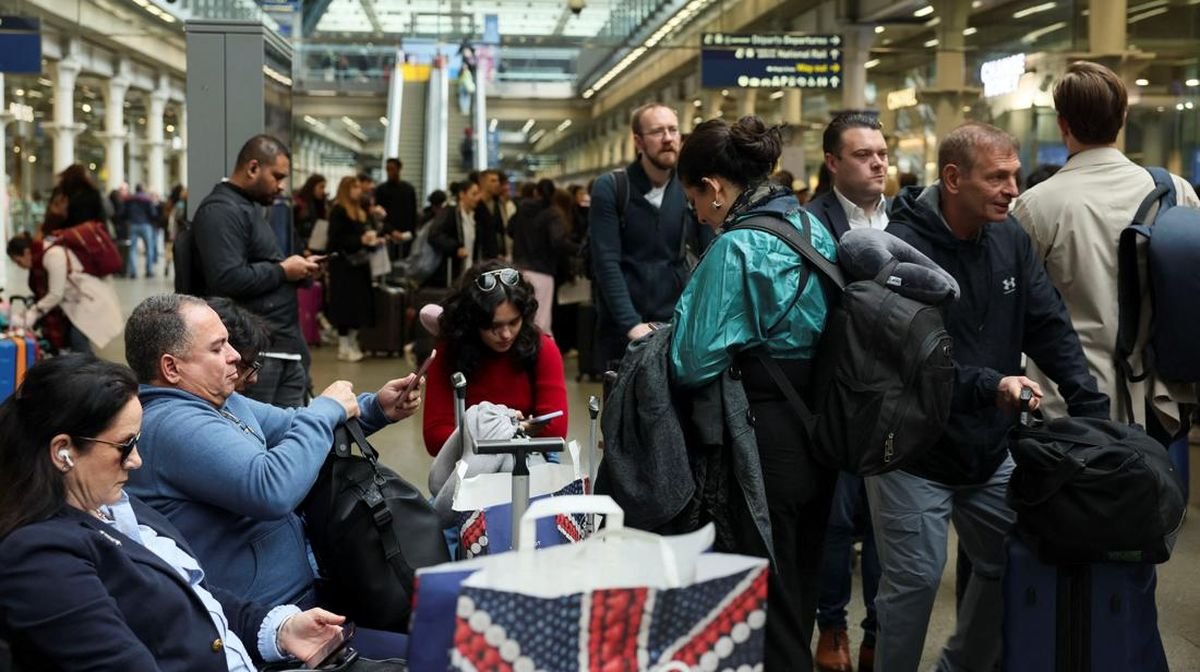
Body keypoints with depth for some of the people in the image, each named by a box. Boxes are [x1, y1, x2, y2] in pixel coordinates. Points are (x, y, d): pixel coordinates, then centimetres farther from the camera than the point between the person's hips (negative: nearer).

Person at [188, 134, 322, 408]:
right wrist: (282, 270, -13)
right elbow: (227, 279, -25)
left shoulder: (247, 207, 20)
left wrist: (296, 270, 10)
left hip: (283, 344, 10)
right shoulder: (221, 210, -13)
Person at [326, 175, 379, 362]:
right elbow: (336, 239, -16)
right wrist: (360, 240, -21)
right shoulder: (338, 211, -9)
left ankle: (352, 343, 16)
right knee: (345, 305, -6)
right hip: (343, 264, -8)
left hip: (358, 263, 8)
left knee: (358, 304, 8)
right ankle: (343, 346, -1)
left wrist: (370, 241, 1)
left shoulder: (358, 211, 16)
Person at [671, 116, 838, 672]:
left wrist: (657, 337, 1)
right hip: (820, 428, 8)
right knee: (801, 584, 19)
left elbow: (696, 363, -20)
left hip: (766, 437, -8)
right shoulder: (814, 227, 8)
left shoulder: (735, 246, -16)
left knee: (766, 593, 3)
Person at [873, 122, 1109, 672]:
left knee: (1012, 565, 15)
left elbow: (1051, 328, 2)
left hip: (992, 451, 7)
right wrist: (989, 385, -35)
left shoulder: (1011, 239, 2)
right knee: (914, 581, -3)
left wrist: (1092, 411, -8)